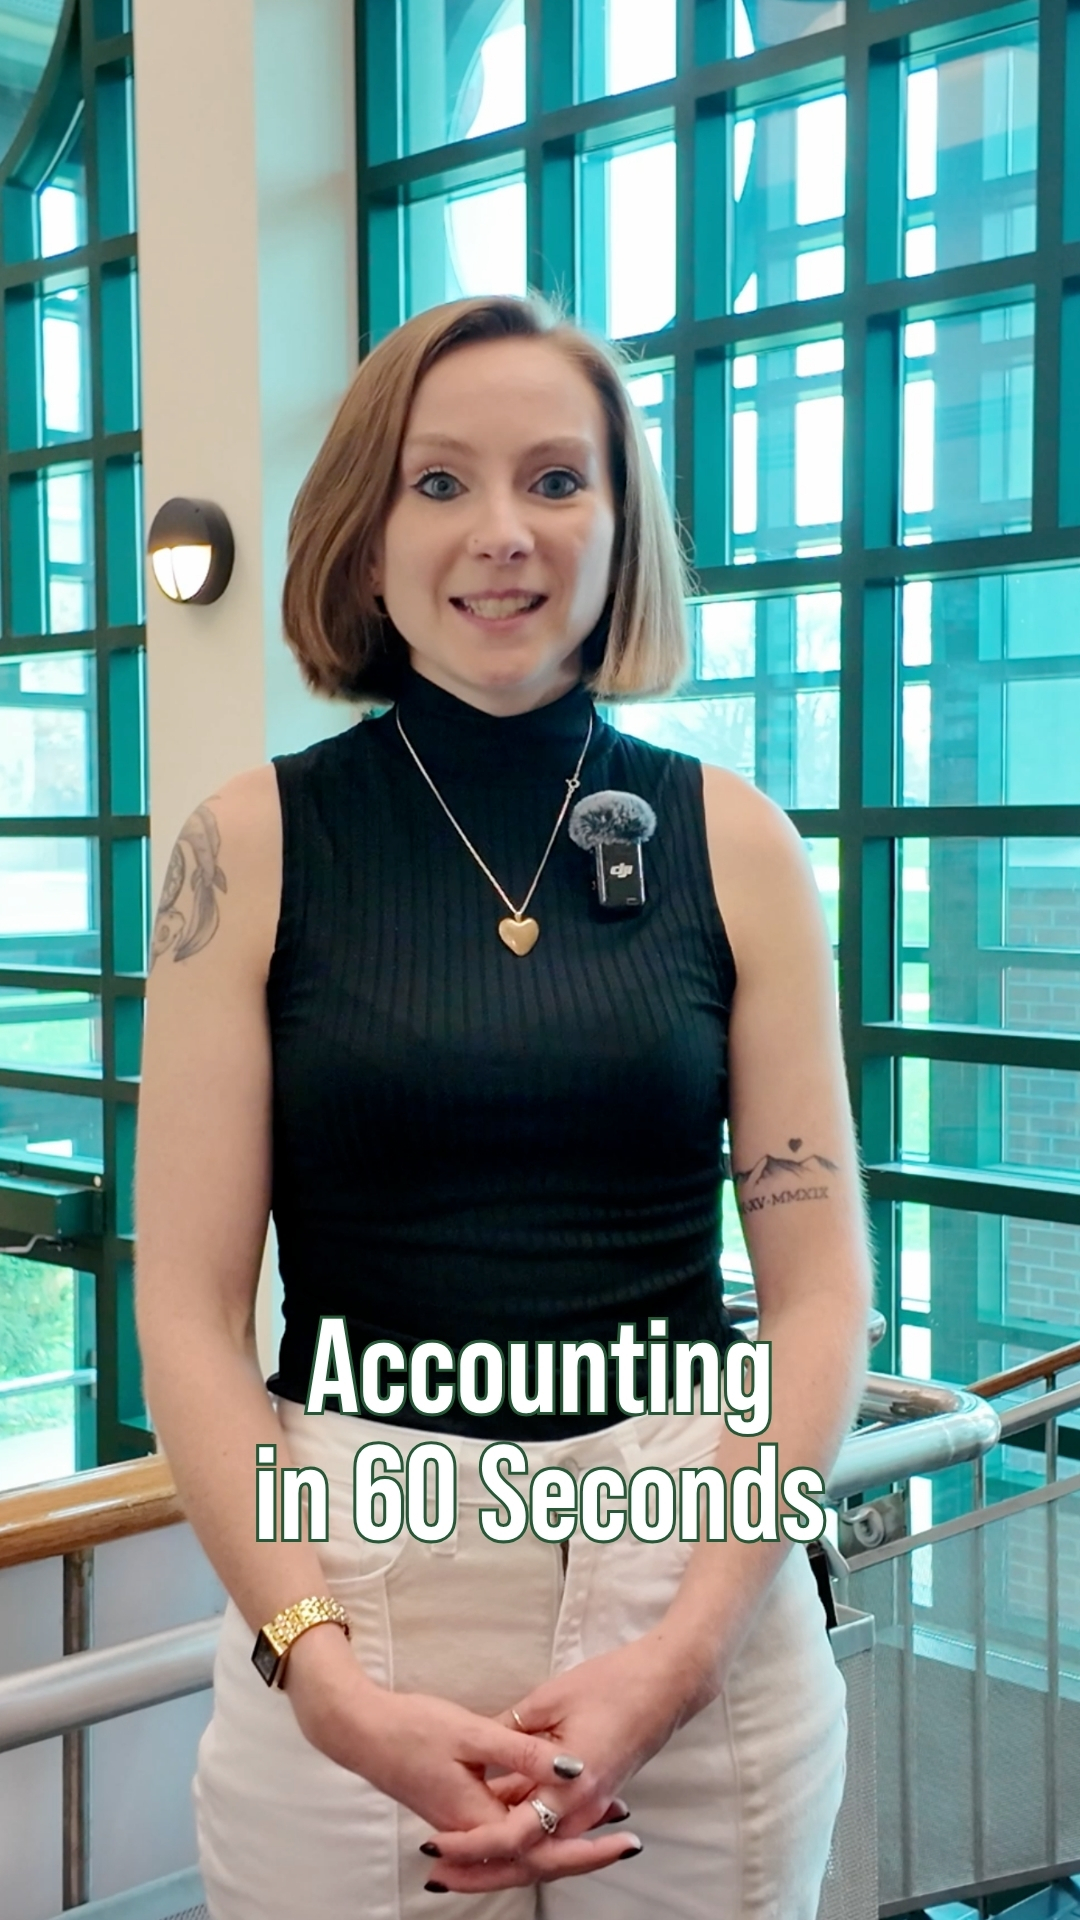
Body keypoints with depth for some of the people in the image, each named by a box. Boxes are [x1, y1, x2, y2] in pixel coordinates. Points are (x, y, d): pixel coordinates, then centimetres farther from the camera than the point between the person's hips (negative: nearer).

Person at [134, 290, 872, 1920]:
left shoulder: (734, 841, 1)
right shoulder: (255, 845, -2)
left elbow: (820, 1287, -1)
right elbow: (189, 1312, -4)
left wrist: (679, 1648, -11)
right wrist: (326, 1675, -13)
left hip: (699, 1569, 1)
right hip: (346, 1575, -1)